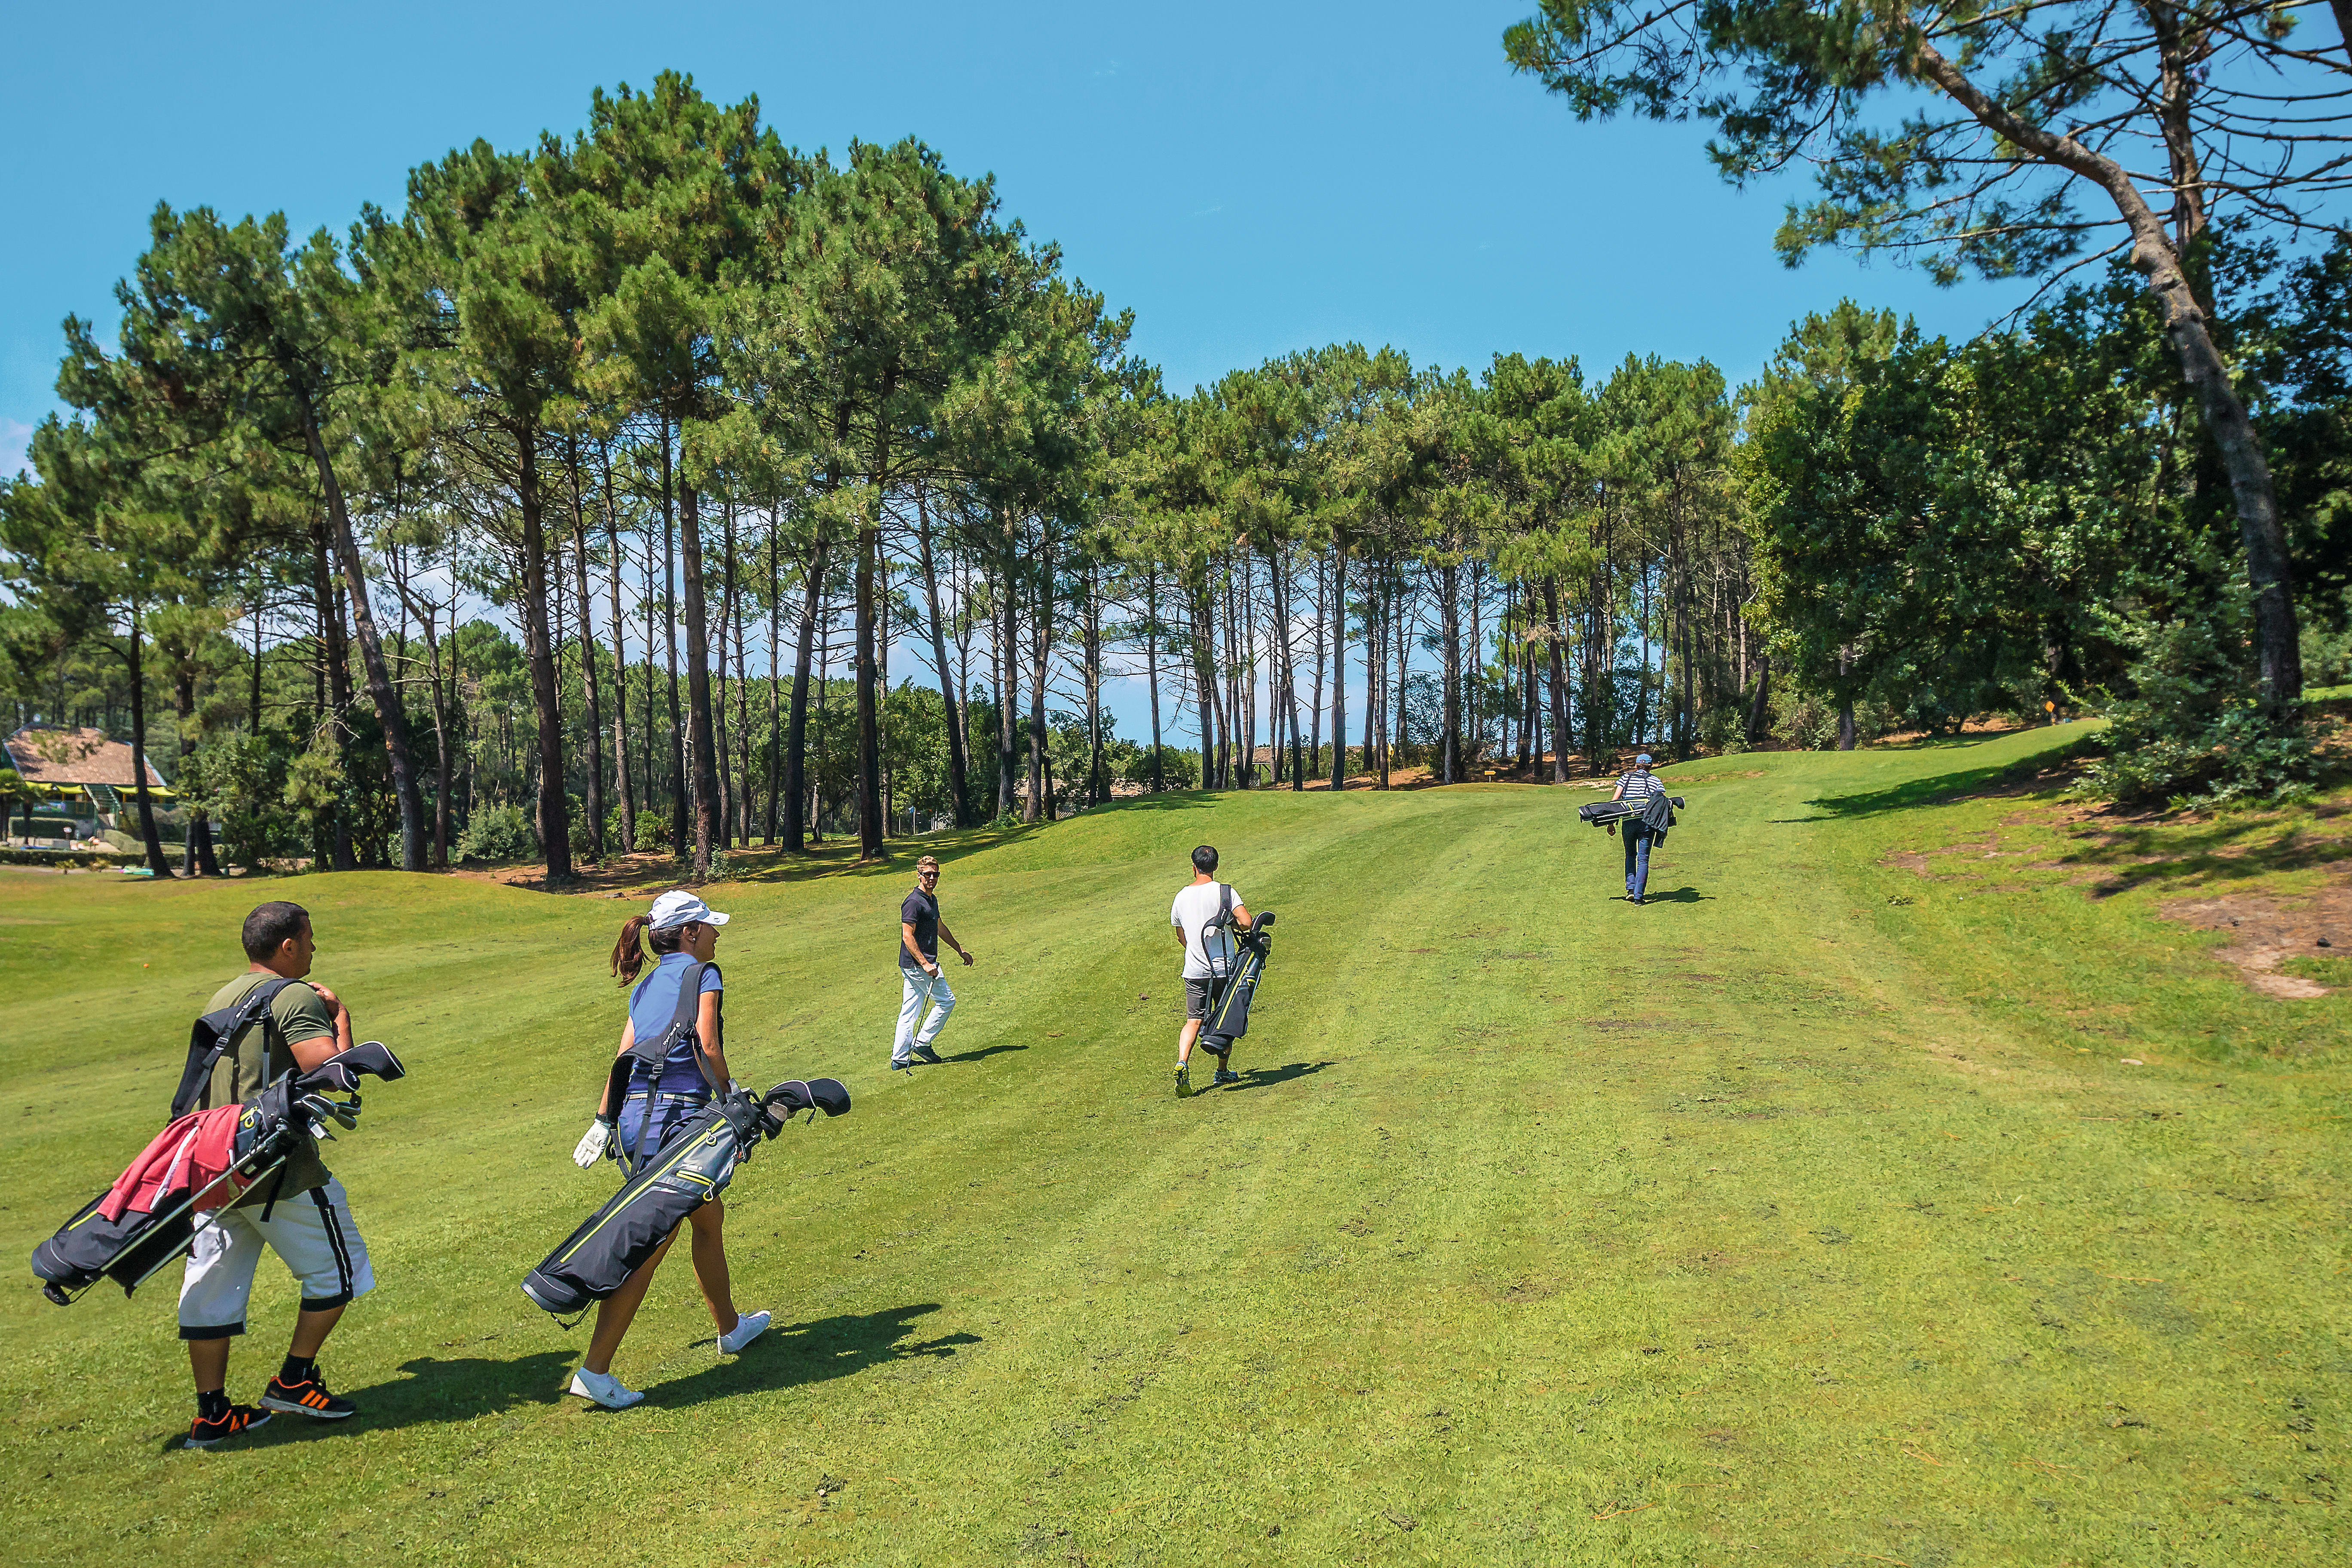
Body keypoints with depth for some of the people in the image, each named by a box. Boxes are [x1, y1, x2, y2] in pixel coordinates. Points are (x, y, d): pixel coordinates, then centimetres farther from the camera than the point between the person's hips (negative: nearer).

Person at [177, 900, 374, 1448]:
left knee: (212, 1290, 12)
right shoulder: (297, 998, -12)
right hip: (278, 1168, -8)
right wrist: (341, 1020, -8)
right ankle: (294, 1381, 13)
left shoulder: (218, 1001, 15)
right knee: (335, 1269, 9)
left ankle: (212, 1413, 19)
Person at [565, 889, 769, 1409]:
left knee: (710, 1217, 22)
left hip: (634, 1117, 9)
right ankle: (594, 1370, -7)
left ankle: (731, 1328, 36)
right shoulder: (702, 973, -2)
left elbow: (623, 1055, 15)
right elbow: (706, 1044, -12)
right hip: (675, 1116, -9)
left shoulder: (646, 987, 19)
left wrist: (603, 1122, 14)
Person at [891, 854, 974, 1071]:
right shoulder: (914, 902, -16)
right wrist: (925, 964, -25)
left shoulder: (932, 899, 15)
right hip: (917, 964, -9)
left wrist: (960, 950, 33)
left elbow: (940, 928, 29)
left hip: (913, 966, 9)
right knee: (947, 1001, -2)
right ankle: (922, 1043, 6)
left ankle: (900, 1058, 11)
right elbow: (907, 936, -20)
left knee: (909, 1011, 9)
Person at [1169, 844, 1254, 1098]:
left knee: (1193, 1021, 2)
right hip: (1224, 968, -2)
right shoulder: (1225, 892, -7)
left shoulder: (1181, 897, 4)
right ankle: (1222, 1072, 22)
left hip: (1194, 971, 2)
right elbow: (1246, 923, -18)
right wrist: (1231, 923, 4)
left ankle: (1182, 1063, -21)